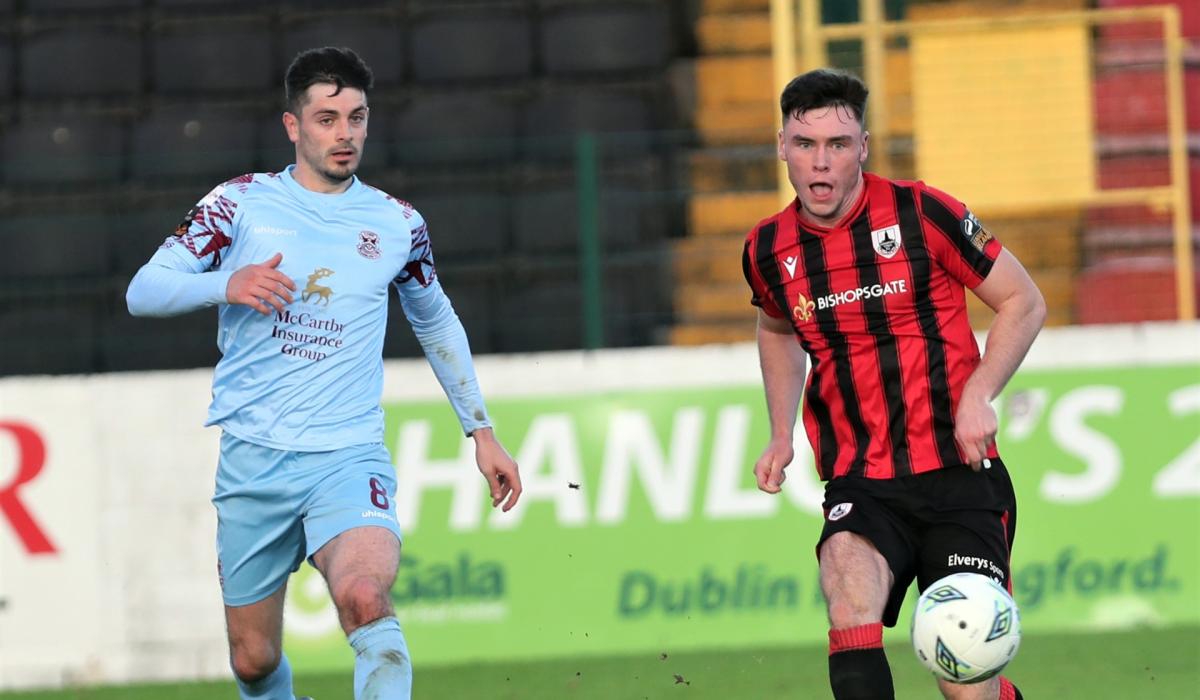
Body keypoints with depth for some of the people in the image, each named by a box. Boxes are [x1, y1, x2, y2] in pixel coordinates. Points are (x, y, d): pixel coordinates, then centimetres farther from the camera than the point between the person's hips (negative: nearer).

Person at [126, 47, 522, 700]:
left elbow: (437, 322, 25)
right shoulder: (242, 202, 2)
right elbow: (143, 291, -2)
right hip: (253, 457, 1)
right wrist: (228, 284, -20)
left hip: (350, 457, 0)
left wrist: (481, 430, 23)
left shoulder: (397, 224, 7)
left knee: (365, 600, -31)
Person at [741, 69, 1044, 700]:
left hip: (957, 474, -2)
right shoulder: (768, 250, 4)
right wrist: (781, 435, 16)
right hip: (859, 482, 2)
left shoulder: (920, 214, -7)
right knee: (847, 580, -33)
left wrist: (977, 397, -11)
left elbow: (1024, 302, 2)